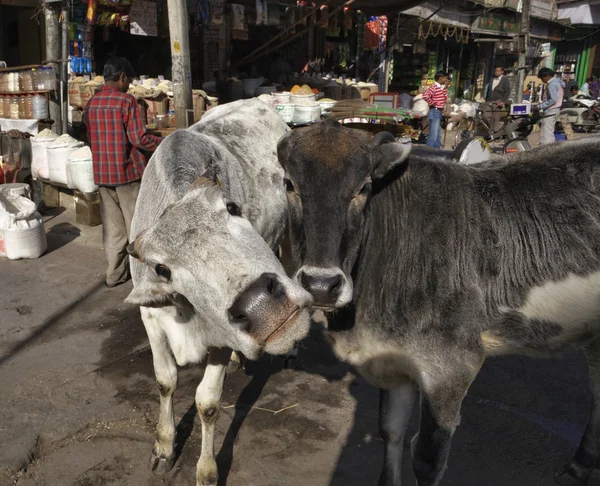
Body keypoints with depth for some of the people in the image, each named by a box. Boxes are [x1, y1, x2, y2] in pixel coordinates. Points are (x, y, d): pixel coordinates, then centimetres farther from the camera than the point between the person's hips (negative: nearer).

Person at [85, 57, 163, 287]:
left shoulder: (91, 103, 7)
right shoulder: (126, 101, -12)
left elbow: (92, 140, 14)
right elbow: (139, 139, -15)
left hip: (102, 174, 6)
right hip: (128, 172, -6)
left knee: (112, 226, 12)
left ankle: (115, 273, 18)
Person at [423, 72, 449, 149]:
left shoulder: (442, 87, 14)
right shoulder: (434, 87, -14)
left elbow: (445, 99, 15)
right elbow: (425, 96, -28)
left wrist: (444, 88, 5)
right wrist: (432, 103, -17)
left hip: (439, 112, 9)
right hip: (435, 112, -9)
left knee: (438, 134, 13)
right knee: (433, 134, -10)